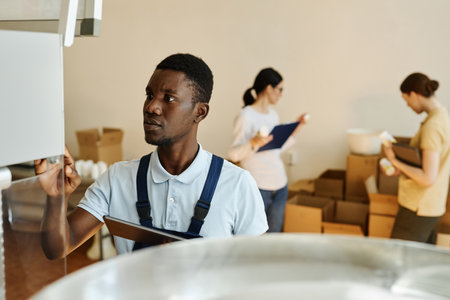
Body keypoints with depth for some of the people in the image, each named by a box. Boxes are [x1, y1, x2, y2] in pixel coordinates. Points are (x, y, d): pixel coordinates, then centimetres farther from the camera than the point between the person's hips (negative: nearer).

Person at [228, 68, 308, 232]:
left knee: (274, 234, 13)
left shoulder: (273, 115, 13)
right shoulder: (246, 116, -11)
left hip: (279, 184, 8)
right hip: (257, 186, -7)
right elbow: (234, 154, -15)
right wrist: (254, 142, -32)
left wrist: (297, 126, 16)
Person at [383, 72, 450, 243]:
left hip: (418, 210, -10)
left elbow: (428, 179, -27)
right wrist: (402, 168, 10)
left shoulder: (432, 125, -23)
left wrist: (395, 161, -18)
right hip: (432, 205, 10)